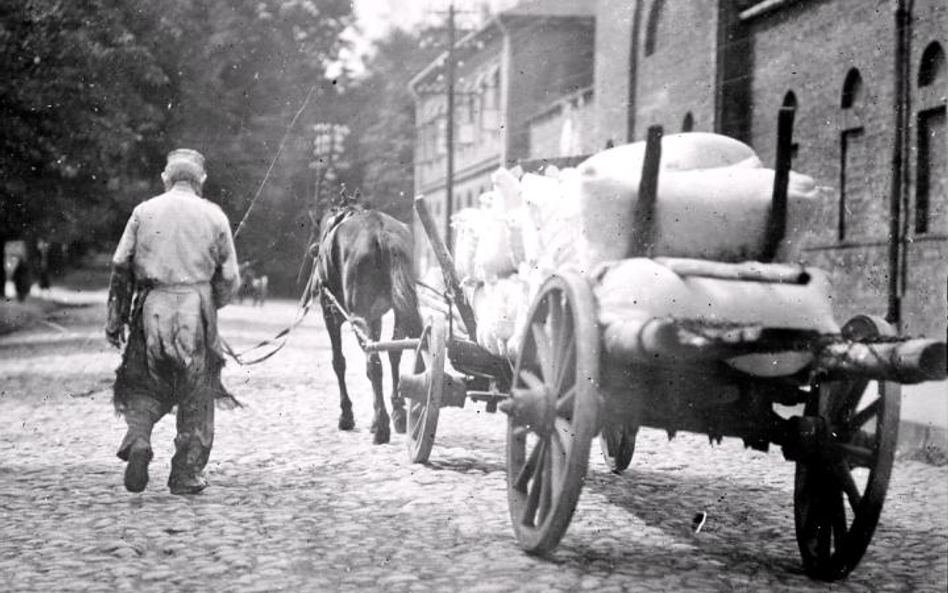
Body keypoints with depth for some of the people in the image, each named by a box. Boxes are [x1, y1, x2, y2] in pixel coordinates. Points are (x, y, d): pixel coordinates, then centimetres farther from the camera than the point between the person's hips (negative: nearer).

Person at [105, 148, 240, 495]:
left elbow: (120, 267, 3)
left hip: (152, 310, 1)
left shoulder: (144, 212, 6)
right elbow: (230, 279, 5)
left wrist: (115, 319, 9)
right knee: (196, 398, 8)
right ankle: (186, 476, 11)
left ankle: (138, 438, -11)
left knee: (146, 386, 15)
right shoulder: (214, 216, 4)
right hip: (196, 313, -1)